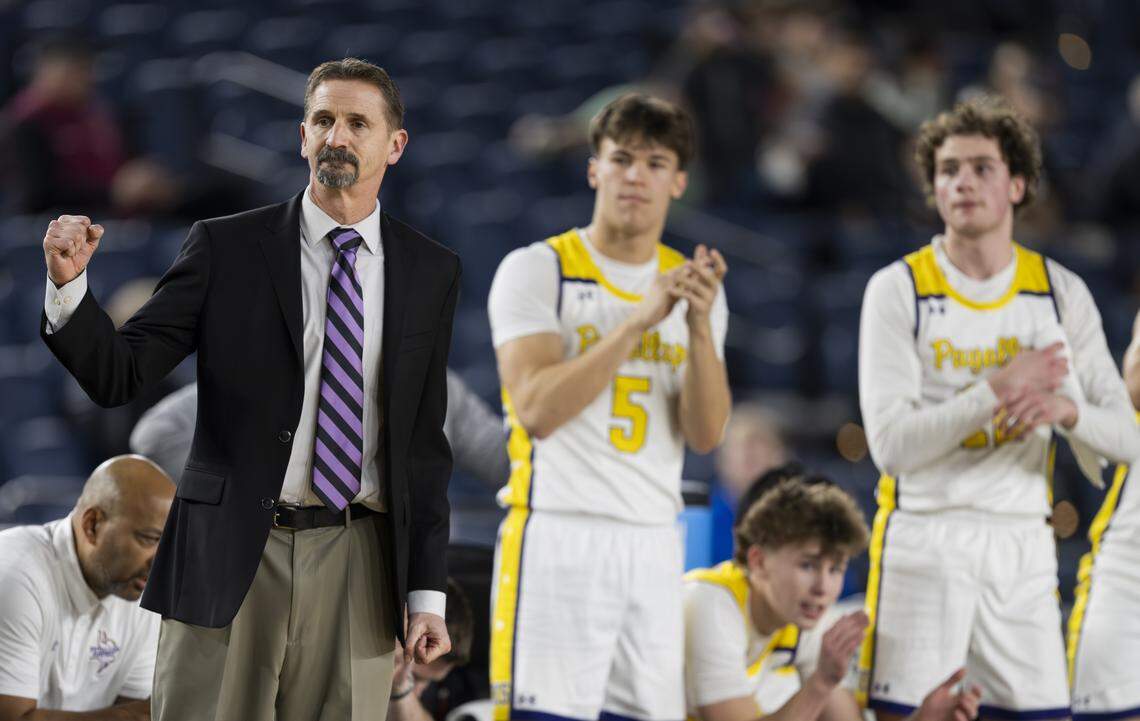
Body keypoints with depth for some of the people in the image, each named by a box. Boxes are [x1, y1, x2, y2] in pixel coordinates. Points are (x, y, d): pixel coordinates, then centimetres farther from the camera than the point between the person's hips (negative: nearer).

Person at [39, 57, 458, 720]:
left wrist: (427, 592, 5)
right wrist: (69, 285, -20)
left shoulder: (432, 272, 9)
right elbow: (119, 375, -1)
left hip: (357, 566, 2)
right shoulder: (226, 249, 3)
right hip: (229, 559, -1)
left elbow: (425, 443, 9)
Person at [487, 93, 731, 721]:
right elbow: (536, 408, -15)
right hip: (557, 542, -5)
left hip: (653, 549, 5)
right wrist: (638, 321, -19)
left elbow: (705, 434, 2)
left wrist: (699, 324, -12)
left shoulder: (692, 286, 13)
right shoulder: (536, 270, -1)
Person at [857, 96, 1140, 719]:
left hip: (1023, 548, 3)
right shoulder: (898, 289, -3)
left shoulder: (1061, 292, 7)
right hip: (923, 542, -3)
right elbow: (890, 444, -11)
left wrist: (1066, 409, -16)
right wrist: (997, 391, -18)